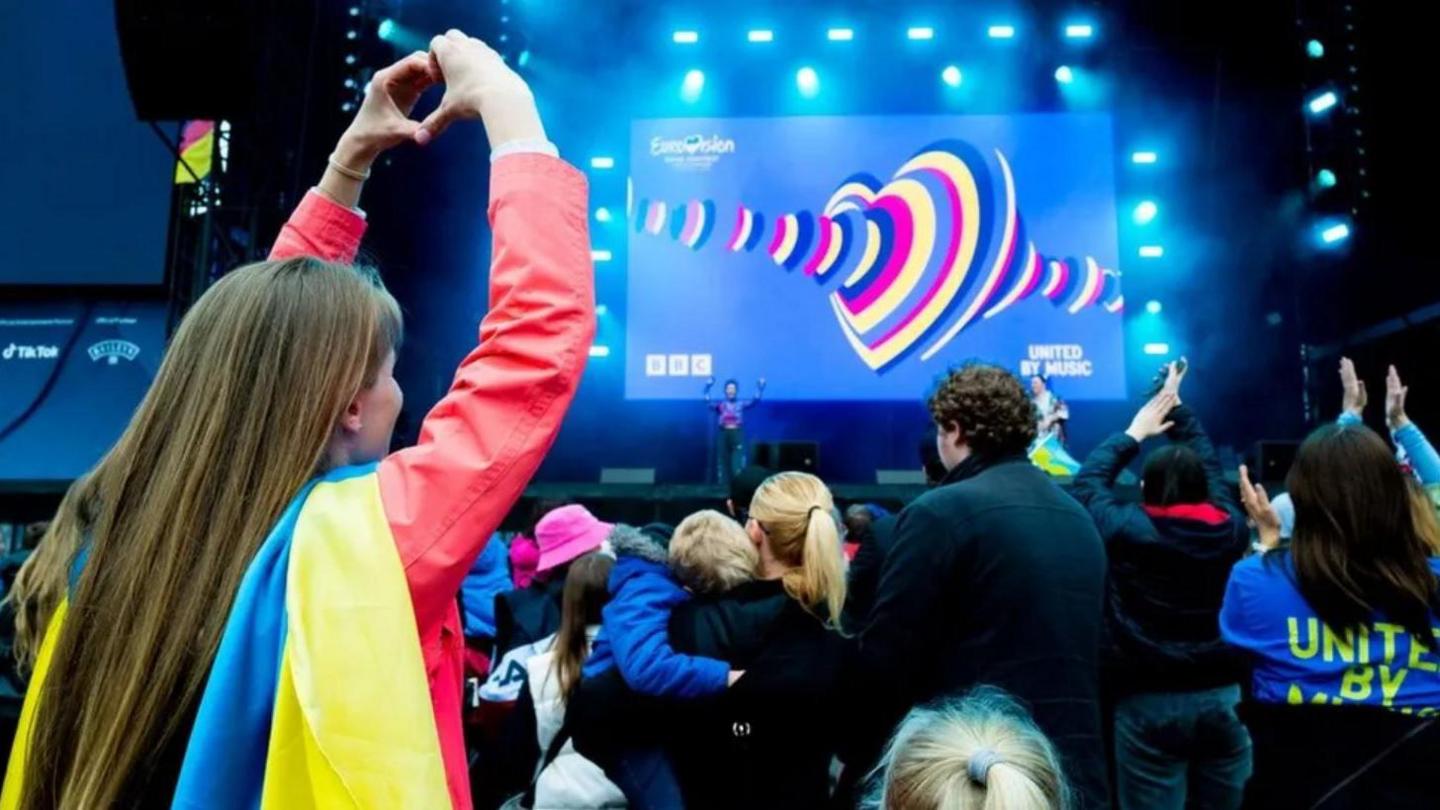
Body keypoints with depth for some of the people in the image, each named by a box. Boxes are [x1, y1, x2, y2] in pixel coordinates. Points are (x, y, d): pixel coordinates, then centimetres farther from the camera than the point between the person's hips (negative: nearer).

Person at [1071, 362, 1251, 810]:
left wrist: (1134, 434, 17)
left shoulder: (1126, 529, -12)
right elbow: (1210, 465, 16)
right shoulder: (1231, 528, -1)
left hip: (1149, 702, -4)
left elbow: (1088, 481, 7)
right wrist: (1177, 407, 27)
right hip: (1225, 694, 4)